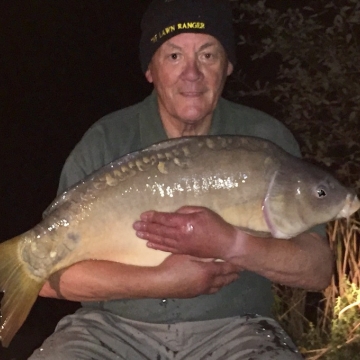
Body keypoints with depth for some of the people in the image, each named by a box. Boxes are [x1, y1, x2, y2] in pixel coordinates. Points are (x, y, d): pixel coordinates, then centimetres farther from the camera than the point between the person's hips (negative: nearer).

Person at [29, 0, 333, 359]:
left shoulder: (266, 140, -2)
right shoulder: (105, 141, -3)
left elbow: (319, 269, -8)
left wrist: (230, 244, -26)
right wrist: (159, 281, -21)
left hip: (231, 328, 0)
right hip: (115, 326, 1)